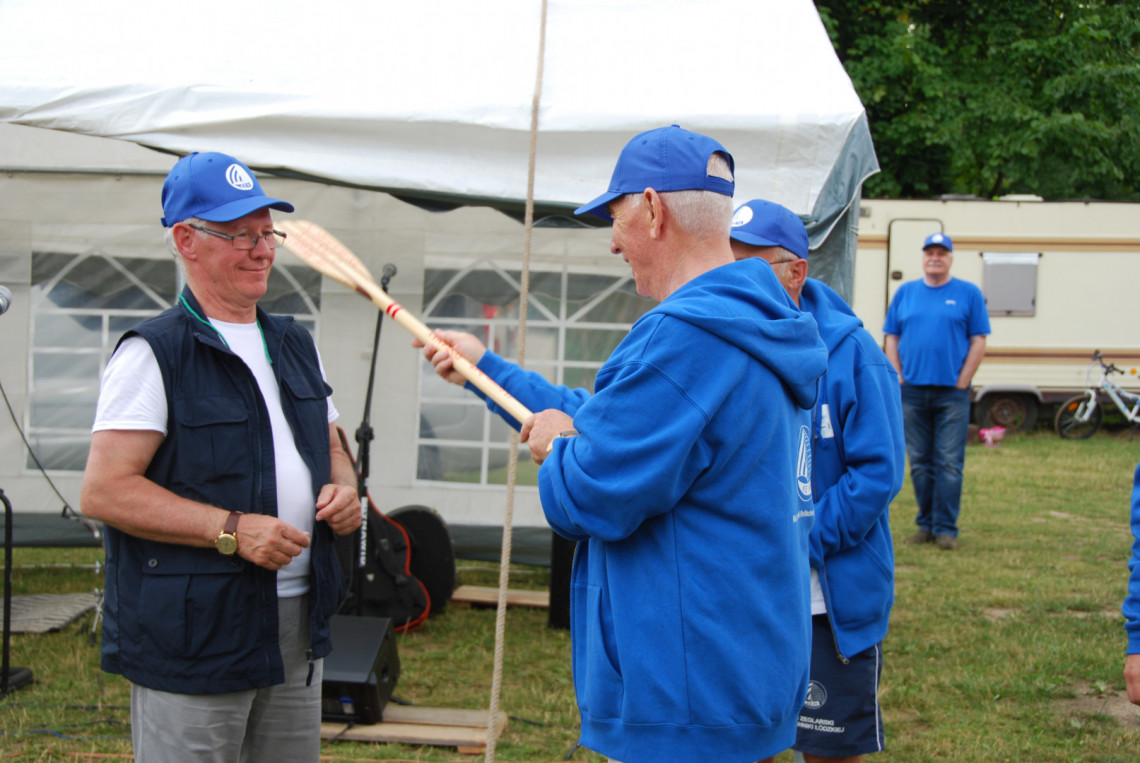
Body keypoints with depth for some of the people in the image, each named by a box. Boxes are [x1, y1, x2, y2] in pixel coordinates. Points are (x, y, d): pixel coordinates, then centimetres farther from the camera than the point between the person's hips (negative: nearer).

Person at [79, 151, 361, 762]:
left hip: (297, 632, 7)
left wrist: (342, 488, 1)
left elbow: (331, 447, 25)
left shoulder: (294, 344, 15)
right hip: (191, 637, -7)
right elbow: (102, 491, -16)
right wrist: (231, 529, -21)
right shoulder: (154, 352, -9)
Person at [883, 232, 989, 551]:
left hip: (951, 392, -3)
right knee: (920, 462, 8)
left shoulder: (968, 293, 3)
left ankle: (946, 527, 1)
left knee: (949, 463, -3)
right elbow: (892, 339, 11)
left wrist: (962, 382, -6)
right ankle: (925, 524, 16)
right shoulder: (905, 292, 11)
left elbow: (978, 341, 1)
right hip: (913, 391, 3)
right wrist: (899, 380, 1)